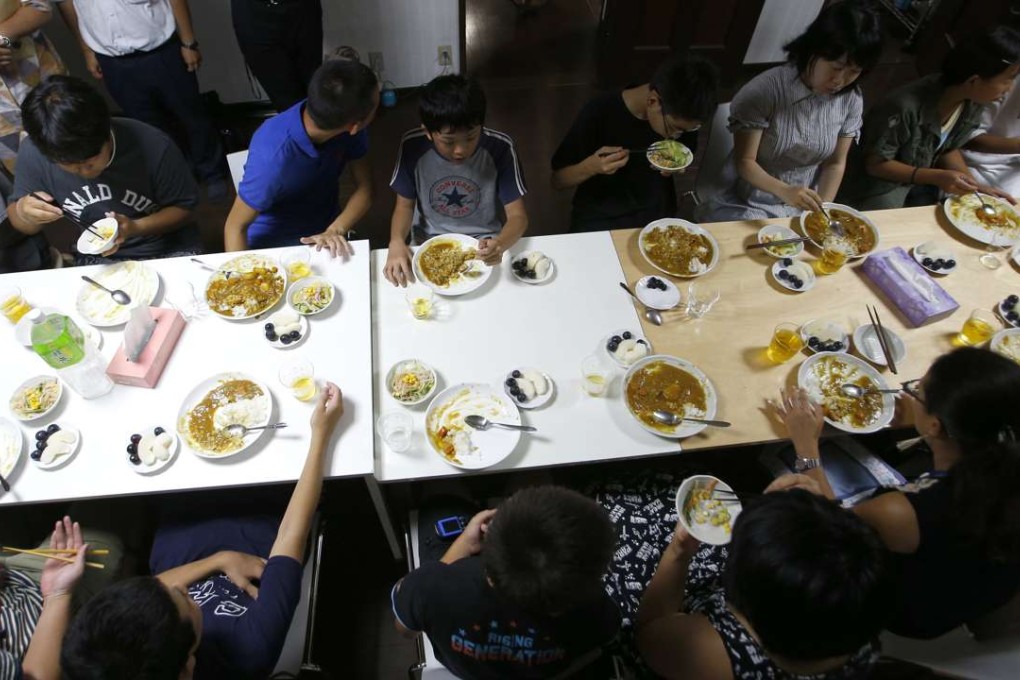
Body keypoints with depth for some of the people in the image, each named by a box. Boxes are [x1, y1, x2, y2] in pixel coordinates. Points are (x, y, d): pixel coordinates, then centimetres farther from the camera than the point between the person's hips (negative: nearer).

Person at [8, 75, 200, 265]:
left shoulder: (153, 146, -20)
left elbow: (184, 209, -8)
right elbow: (26, 227, 4)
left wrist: (136, 227, -22)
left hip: (169, 252, -1)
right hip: (97, 260, 2)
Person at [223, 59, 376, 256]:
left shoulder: (350, 128, -17)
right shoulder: (272, 156, -31)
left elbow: (365, 187, -9)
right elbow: (235, 227, -19)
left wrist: (335, 230, -24)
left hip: (325, 232, 3)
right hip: (272, 245, -3)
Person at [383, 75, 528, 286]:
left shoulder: (500, 147, -19)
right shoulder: (412, 146, -15)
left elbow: (518, 216, -16)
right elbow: (405, 205, -2)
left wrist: (499, 244, -39)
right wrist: (396, 241, -23)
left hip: (484, 246, 0)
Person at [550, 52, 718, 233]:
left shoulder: (680, 116, -9)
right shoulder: (599, 113, -19)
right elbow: (558, 180, -11)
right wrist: (591, 166, -31)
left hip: (657, 217, 4)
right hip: (599, 220, -3)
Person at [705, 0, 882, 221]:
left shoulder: (852, 99, -4)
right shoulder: (765, 91, -19)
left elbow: (835, 164, 3)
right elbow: (744, 162, -16)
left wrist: (820, 210, -12)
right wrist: (784, 191, -33)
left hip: (805, 206, 4)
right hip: (750, 205, -4)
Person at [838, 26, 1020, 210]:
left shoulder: (972, 104, -8)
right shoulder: (906, 107, -32)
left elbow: (949, 149, 7)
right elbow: (875, 164, -22)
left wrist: (976, 185, -8)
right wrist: (936, 177, -30)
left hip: (919, 181, 7)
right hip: (880, 185, -7)